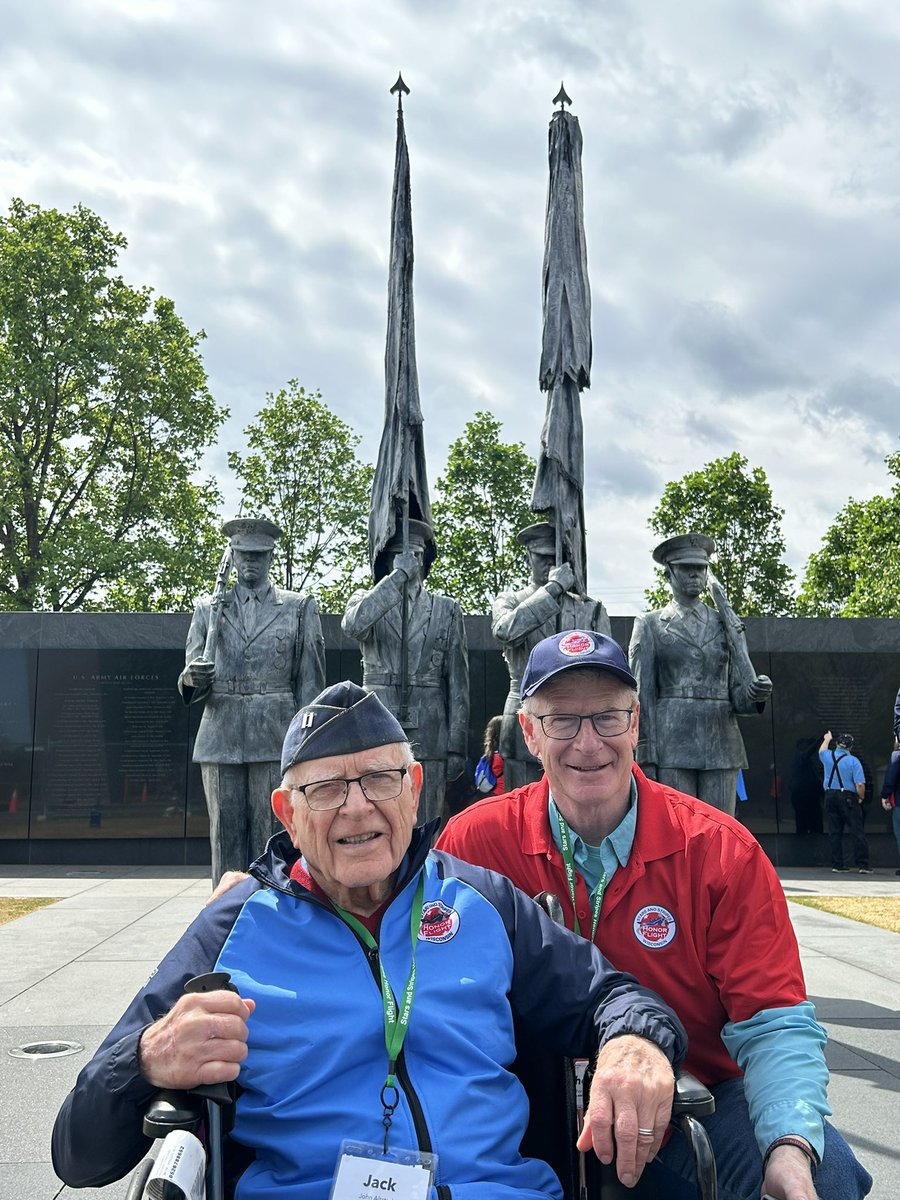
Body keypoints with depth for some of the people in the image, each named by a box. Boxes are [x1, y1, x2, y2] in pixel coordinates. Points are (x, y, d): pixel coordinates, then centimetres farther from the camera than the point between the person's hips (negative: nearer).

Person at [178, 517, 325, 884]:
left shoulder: (300, 608, 10)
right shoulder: (207, 608, 14)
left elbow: (311, 681, 6)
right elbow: (192, 679, 11)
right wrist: (193, 678, -14)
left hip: (276, 740, -2)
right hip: (221, 739, 2)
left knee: (272, 837, -3)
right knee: (226, 837, 2)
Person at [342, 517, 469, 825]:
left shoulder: (447, 610, 11)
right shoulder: (367, 601, 9)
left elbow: (458, 684, 8)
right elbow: (353, 625, -18)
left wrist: (456, 745, 3)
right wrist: (398, 576, -15)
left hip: (429, 739, 1)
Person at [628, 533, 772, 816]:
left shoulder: (727, 624, 16)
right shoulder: (649, 626, 8)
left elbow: (738, 695, 13)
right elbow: (641, 695, 2)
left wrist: (757, 692, -12)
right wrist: (645, 760, -7)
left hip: (721, 748, 3)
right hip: (671, 747, -3)